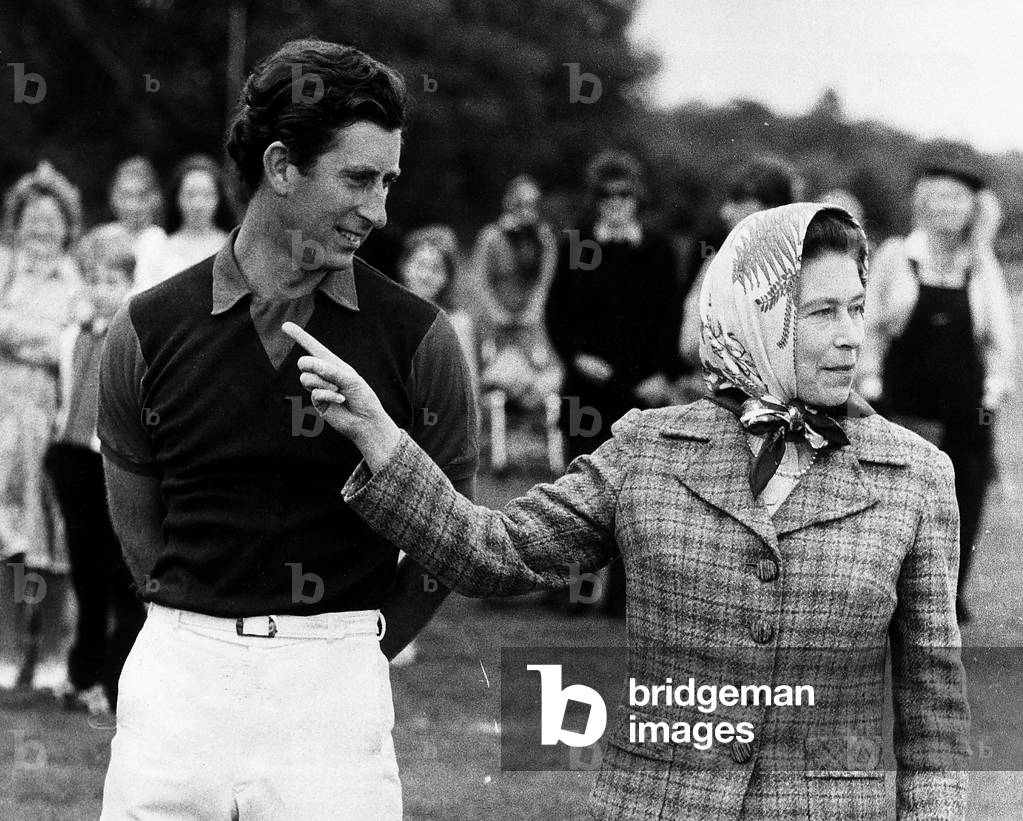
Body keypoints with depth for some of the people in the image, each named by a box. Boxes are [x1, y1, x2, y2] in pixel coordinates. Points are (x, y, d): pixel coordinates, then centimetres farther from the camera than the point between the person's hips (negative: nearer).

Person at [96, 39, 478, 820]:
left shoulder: (418, 338, -2)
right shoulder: (149, 330, 1)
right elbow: (139, 526, 11)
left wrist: (357, 652, 8)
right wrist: (208, 636, 10)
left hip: (337, 683, -1)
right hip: (179, 671, 1)